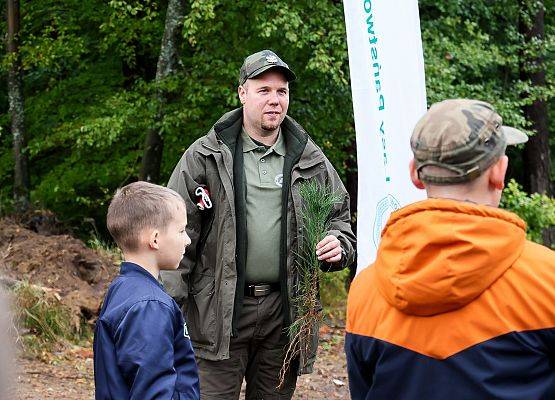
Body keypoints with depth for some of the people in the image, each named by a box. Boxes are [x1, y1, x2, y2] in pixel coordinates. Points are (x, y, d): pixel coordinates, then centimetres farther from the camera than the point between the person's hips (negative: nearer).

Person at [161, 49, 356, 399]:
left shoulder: (310, 160, 10)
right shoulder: (205, 156, 0)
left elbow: (340, 217, 20)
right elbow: (178, 232, -2)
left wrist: (337, 244, -4)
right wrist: (171, 306, -8)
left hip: (285, 311, 3)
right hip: (220, 309, -3)